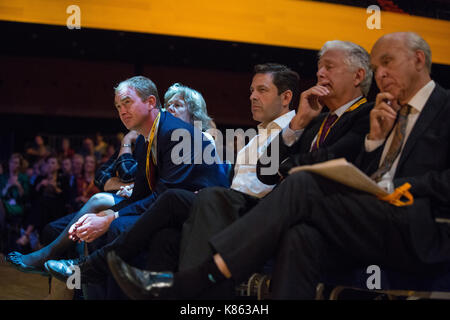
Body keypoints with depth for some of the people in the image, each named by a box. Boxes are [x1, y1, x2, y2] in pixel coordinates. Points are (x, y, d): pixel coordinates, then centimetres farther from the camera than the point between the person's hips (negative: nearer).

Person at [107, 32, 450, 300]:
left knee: (303, 185, -25)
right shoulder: (391, 117, 28)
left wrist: (394, 187, -13)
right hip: (374, 228, 6)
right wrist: (375, 138, 8)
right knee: (301, 237, -28)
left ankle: (184, 284, -31)